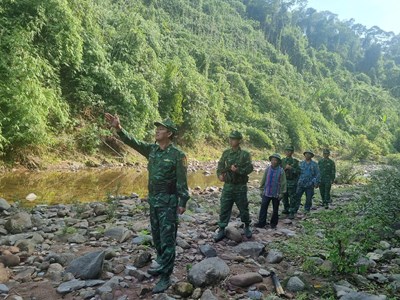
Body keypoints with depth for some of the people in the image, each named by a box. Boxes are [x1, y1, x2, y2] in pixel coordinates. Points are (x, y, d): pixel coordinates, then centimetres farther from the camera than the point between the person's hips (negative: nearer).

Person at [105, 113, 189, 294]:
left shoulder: (178, 155, -12)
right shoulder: (151, 149, 6)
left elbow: (182, 181, -12)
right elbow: (133, 142, -1)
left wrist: (183, 202, -13)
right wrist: (118, 129, -15)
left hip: (168, 201, -7)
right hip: (153, 200, 7)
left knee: (167, 239, -2)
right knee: (156, 237, 18)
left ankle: (165, 277, 6)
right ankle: (163, 265, 36)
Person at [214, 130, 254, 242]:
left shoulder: (245, 154, -7)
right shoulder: (226, 153, 5)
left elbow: (250, 168, -13)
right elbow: (220, 166, 10)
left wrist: (238, 170, -27)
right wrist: (220, 174, -9)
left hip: (240, 187, -3)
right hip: (227, 186, 3)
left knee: (243, 208, 11)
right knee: (224, 209, 3)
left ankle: (247, 227, 33)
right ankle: (221, 230, 12)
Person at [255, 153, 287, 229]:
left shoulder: (281, 171, -8)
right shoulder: (268, 169, -2)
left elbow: (283, 183, -6)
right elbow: (263, 180, 5)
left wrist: (281, 193, -7)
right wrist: (262, 190, 6)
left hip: (276, 194, -2)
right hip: (266, 193, 2)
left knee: (275, 210, 11)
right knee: (263, 208, 0)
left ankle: (273, 223, 25)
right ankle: (261, 222, 8)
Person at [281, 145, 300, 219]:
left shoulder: (295, 161, -3)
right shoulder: (282, 161, 9)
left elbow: (298, 171, -9)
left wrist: (291, 168, -19)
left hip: (292, 182, -4)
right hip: (283, 181, 4)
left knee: (292, 198, -4)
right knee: (284, 197, 11)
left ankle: (292, 212, 1)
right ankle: (286, 210, 26)